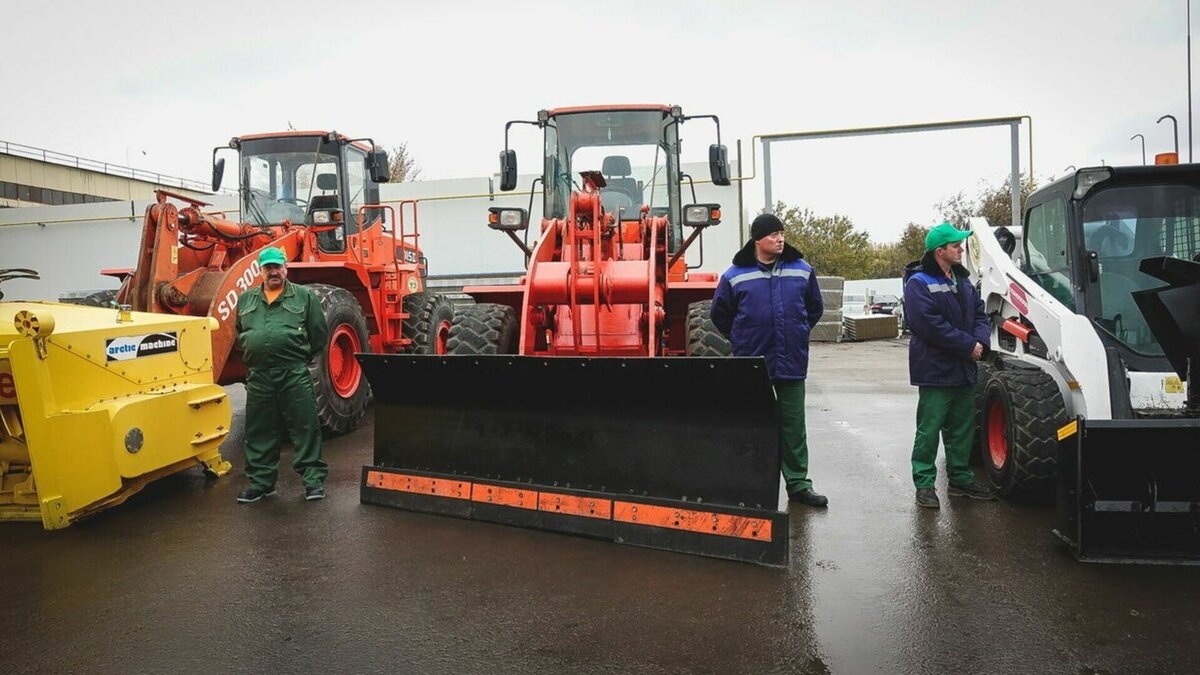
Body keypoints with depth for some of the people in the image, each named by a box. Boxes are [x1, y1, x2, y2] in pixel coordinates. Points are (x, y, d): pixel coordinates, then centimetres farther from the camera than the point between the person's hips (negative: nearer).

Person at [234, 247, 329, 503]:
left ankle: (313, 479, 7)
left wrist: (300, 358, 8)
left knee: (305, 428, -1)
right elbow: (240, 334, 25)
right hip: (258, 376, 4)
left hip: (294, 376, -4)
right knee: (259, 432, 10)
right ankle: (261, 482, 22)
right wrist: (253, 356, 17)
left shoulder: (304, 297, 3)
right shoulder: (246, 299, 14)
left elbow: (318, 335, 4)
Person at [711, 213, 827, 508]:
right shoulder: (736, 276, -2)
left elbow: (815, 307, 20)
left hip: (792, 362, 2)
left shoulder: (802, 270, 5)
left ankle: (798, 483, 16)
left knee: (793, 425, 7)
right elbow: (720, 315, 11)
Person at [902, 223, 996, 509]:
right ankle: (924, 484, 6)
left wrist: (981, 341, -7)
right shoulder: (919, 283, -12)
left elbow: (980, 314, 14)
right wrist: (968, 346, -18)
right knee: (930, 429, -3)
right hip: (935, 370, -8)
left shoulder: (962, 280, 14)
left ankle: (960, 479, 28)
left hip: (964, 368, 8)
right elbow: (930, 325, -21)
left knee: (963, 427, 16)